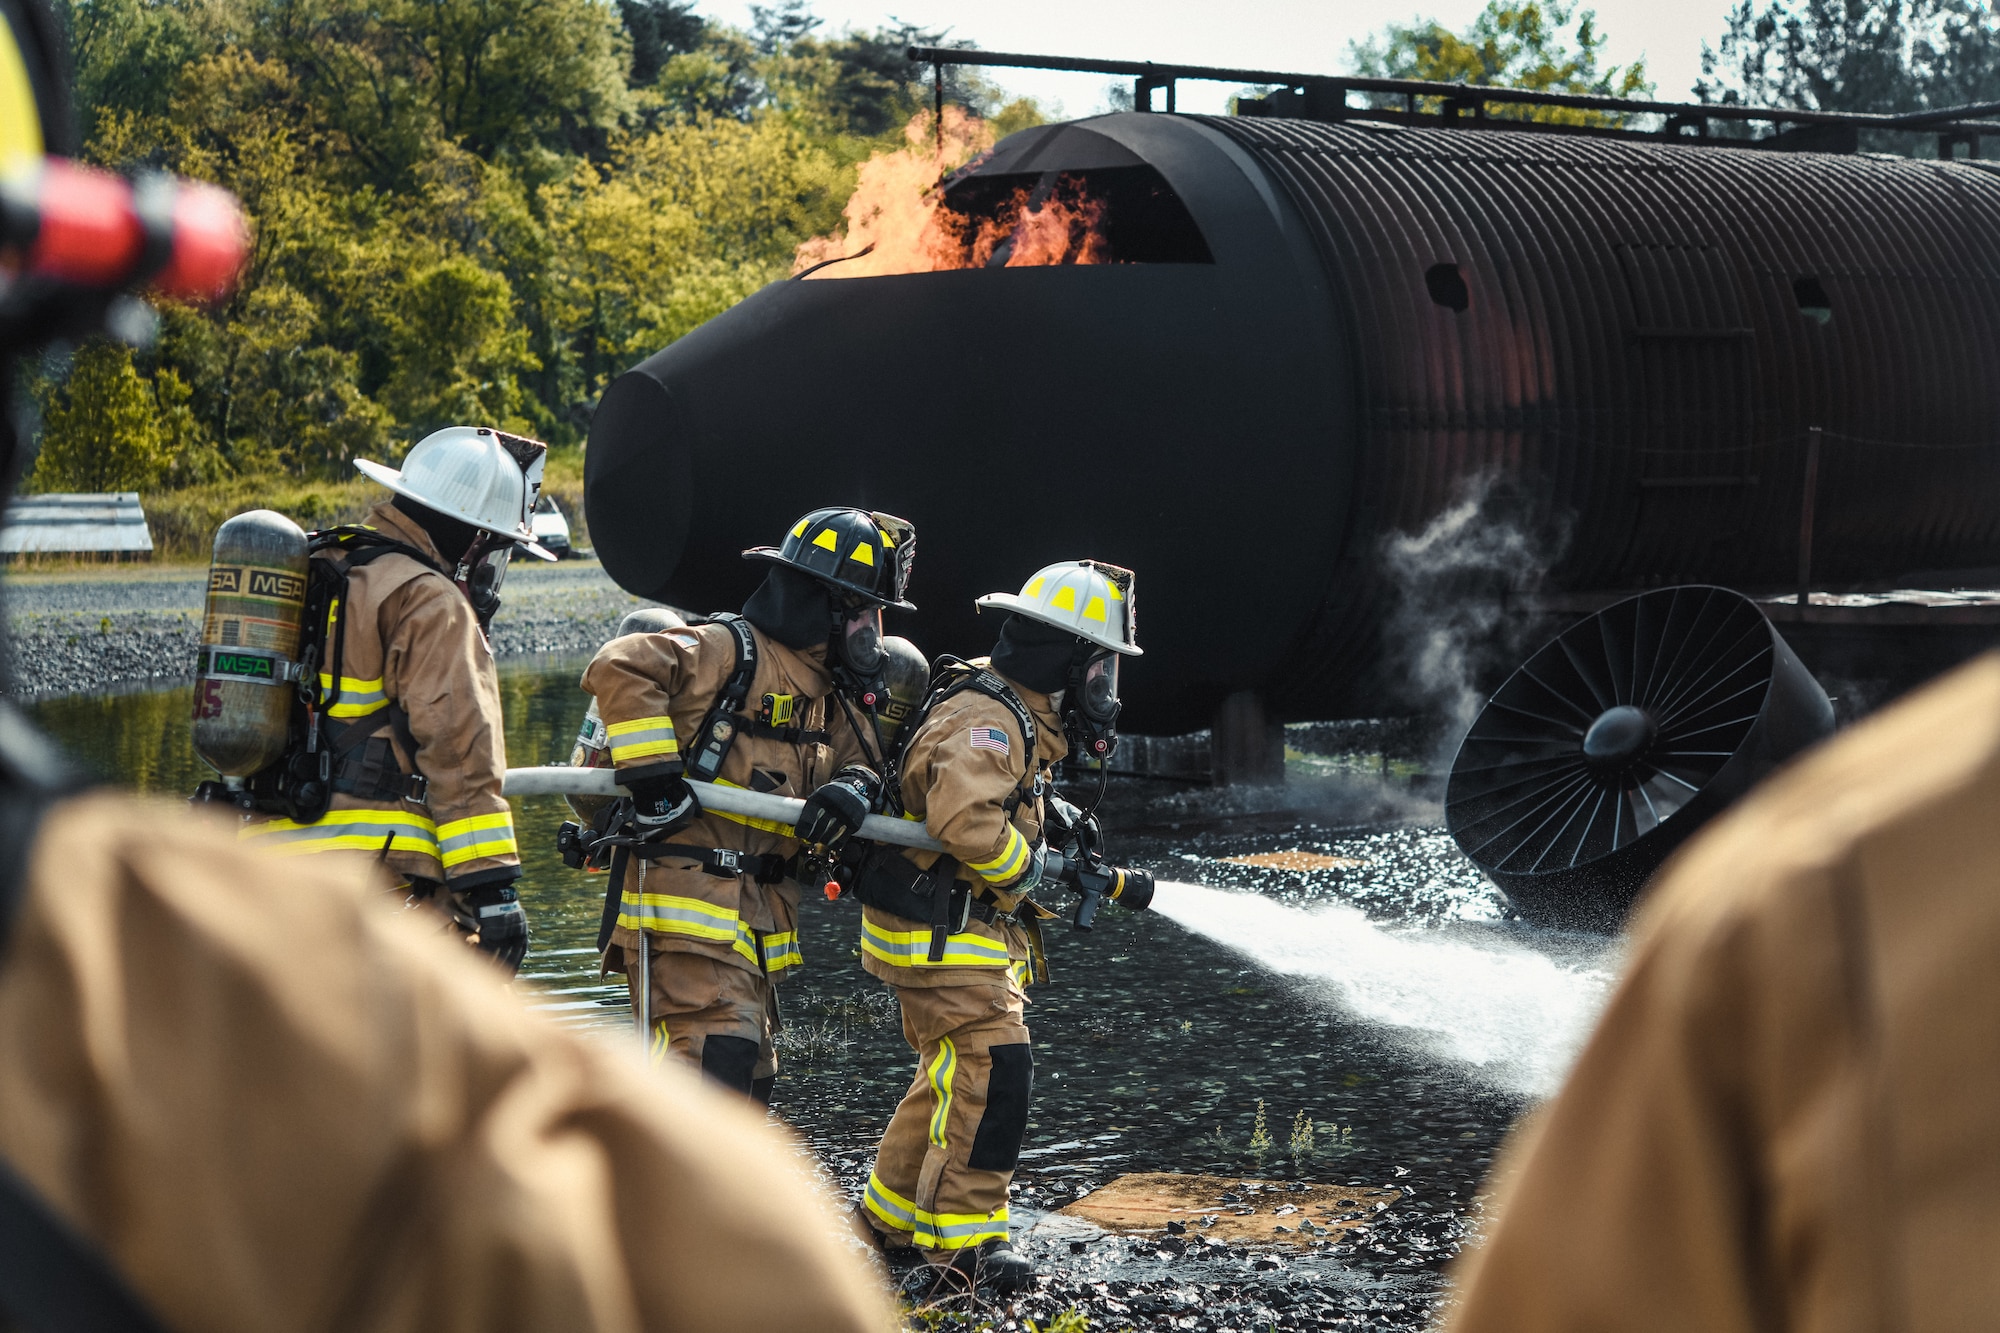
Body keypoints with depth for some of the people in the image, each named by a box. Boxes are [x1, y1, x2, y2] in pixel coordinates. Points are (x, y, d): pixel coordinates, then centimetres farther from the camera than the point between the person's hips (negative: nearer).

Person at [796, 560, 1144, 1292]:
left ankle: (891, 1211, 30)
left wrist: (864, 786, -8)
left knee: (954, 1075, 19)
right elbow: (967, 820, -38)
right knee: (992, 1072, -12)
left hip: (972, 932, 11)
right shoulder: (984, 721, -23)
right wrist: (1028, 867, -19)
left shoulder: (1022, 718, 11)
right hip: (943, 935, -11)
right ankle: (963, 1232, -5)